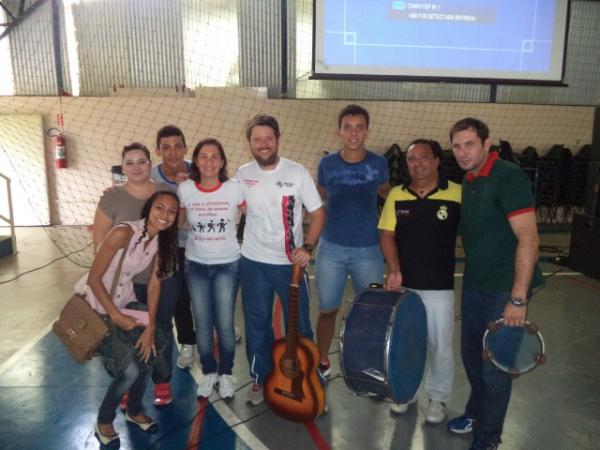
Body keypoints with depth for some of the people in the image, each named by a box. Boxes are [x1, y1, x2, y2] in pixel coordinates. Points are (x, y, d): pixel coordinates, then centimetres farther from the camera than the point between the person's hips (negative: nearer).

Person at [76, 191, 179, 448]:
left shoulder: (162, 240, -7)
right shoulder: (123, 233, -28)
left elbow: (154, 284, -3)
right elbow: (94, 278, -22)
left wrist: (151, 328, -7)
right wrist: (116, 317, -18)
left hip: (124, 301, 7)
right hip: (94, 304, -6)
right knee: (129, 370, -12)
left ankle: (134, 410, 27)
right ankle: (103, 422, 17)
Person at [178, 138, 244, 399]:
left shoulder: (234, 188, -11)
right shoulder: (184, 189, -6)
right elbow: (176, 223, 8)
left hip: (227, 265, -1)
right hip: (195, 265, 2)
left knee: (224, 324, 1)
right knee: (202, 325, 9)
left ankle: (226, 374, 26)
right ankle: (209, 372, 32)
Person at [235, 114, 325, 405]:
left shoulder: (297, 172, -9)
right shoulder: (242, 175, -1)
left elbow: (318, 212, -6)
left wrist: (307, 246, -18)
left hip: (290, 263, -2)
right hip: (253, 262, 2)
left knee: (299, 324, 10)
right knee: (257, 324, 14)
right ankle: (259, 378, 34)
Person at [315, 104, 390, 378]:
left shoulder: (378, 164, -3)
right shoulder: (327, 164, -2)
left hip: (368, 251, 0)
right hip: (331, 249, 0)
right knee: (327, 310, 10)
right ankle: (322, 361, 32)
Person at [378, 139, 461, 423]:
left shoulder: (458, 194, -9)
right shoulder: (396, 195, 0)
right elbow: (387, 235, -2)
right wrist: (394, 269, -14)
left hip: (440, 288, -2)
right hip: (403, 284, 3)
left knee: (440, 345, 9)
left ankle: (438, 397, 32)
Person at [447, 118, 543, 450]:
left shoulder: (508, 177, -17)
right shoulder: (468, 180, 7)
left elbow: (528, 239, -21)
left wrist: (518, 298, -24)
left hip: (504, 289, -7)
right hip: (473, 285, 7)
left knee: (495, 364, 6)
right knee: (471, 354, 19)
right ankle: (476, 413, 42)